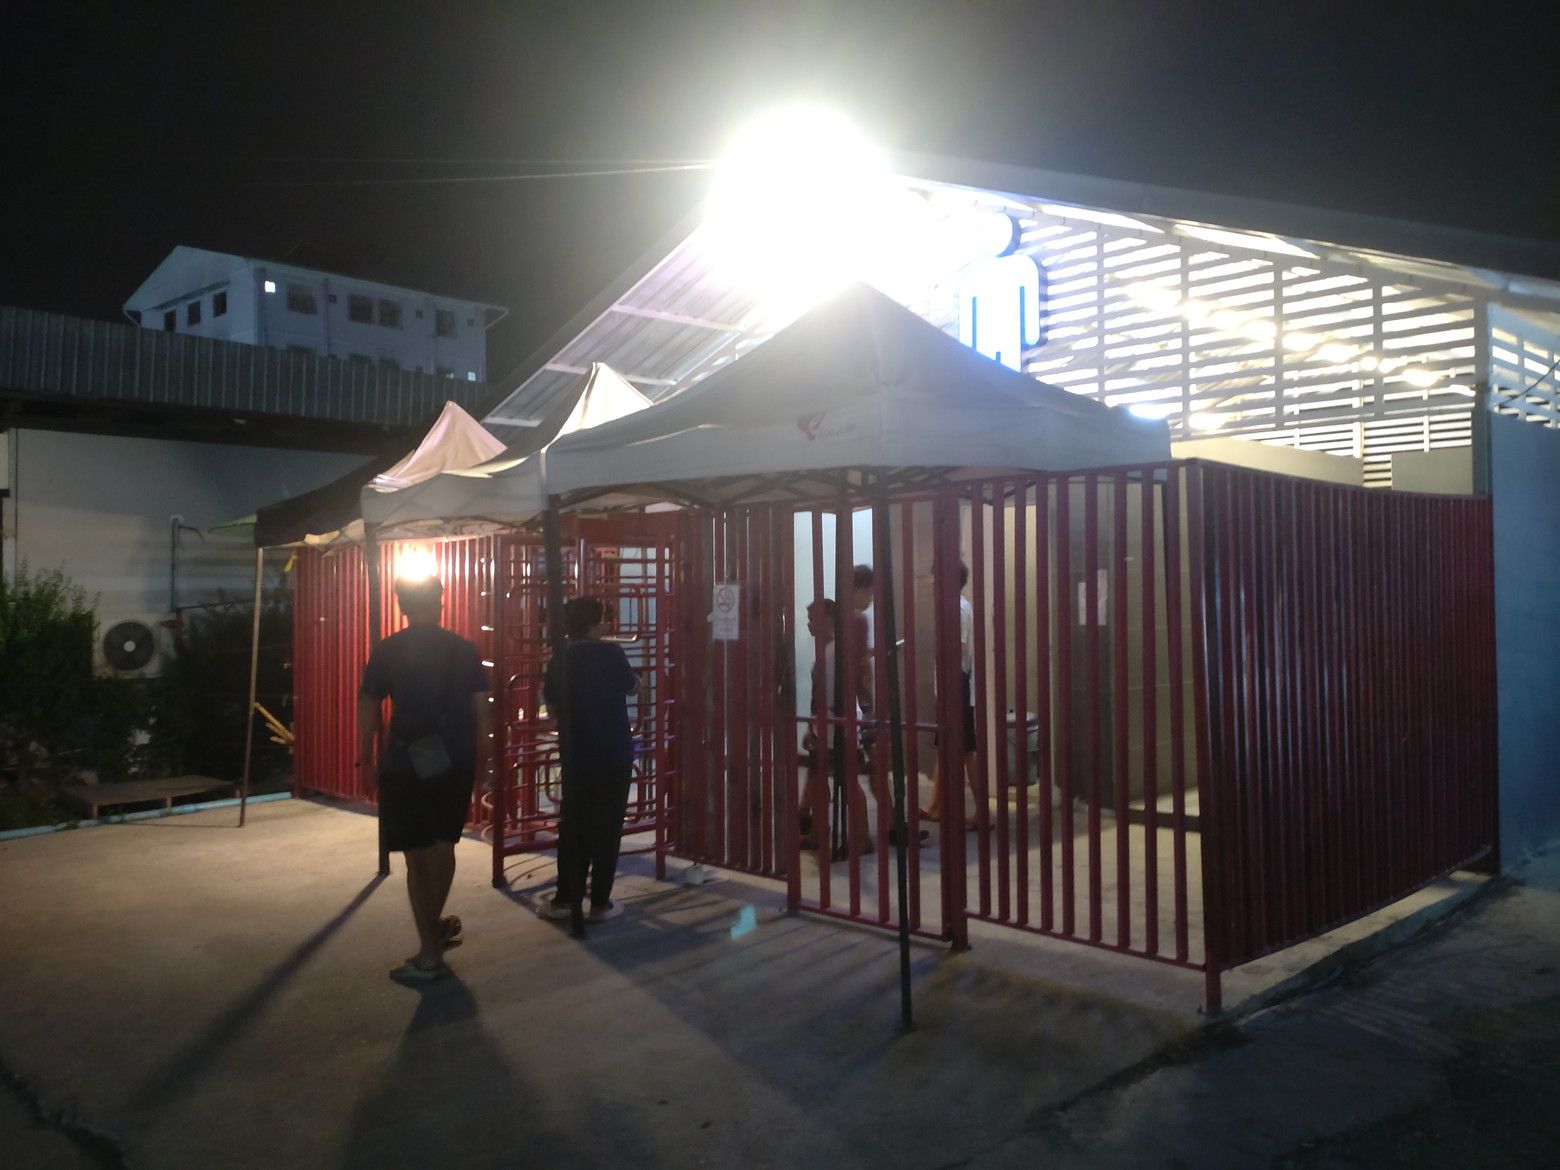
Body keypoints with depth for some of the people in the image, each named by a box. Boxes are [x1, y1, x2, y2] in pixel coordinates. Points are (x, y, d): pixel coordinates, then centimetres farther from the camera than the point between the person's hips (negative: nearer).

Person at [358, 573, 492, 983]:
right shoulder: (464, 649, 2)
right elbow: (481, 707, 2)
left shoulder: (387, 652, -4)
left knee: (417, 856, 1)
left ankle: (430, 954, 3)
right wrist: (483, 753, 12)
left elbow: (368, 708, -2)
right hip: (456, 762, 3)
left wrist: (365, 759, 7)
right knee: (443, 845, 20)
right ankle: (434, 928, 37)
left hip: (406, 764, -3)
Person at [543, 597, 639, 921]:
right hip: (613, 754, -3)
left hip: (576, 755, 3)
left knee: (573, 825, 13)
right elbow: (632, 686, 6)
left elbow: (552, 705, 9)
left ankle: (564, 898, 17)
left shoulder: (559, 660, 0)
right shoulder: (610, 653, -10)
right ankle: (600, 902, 7)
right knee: (606, 827, 4)